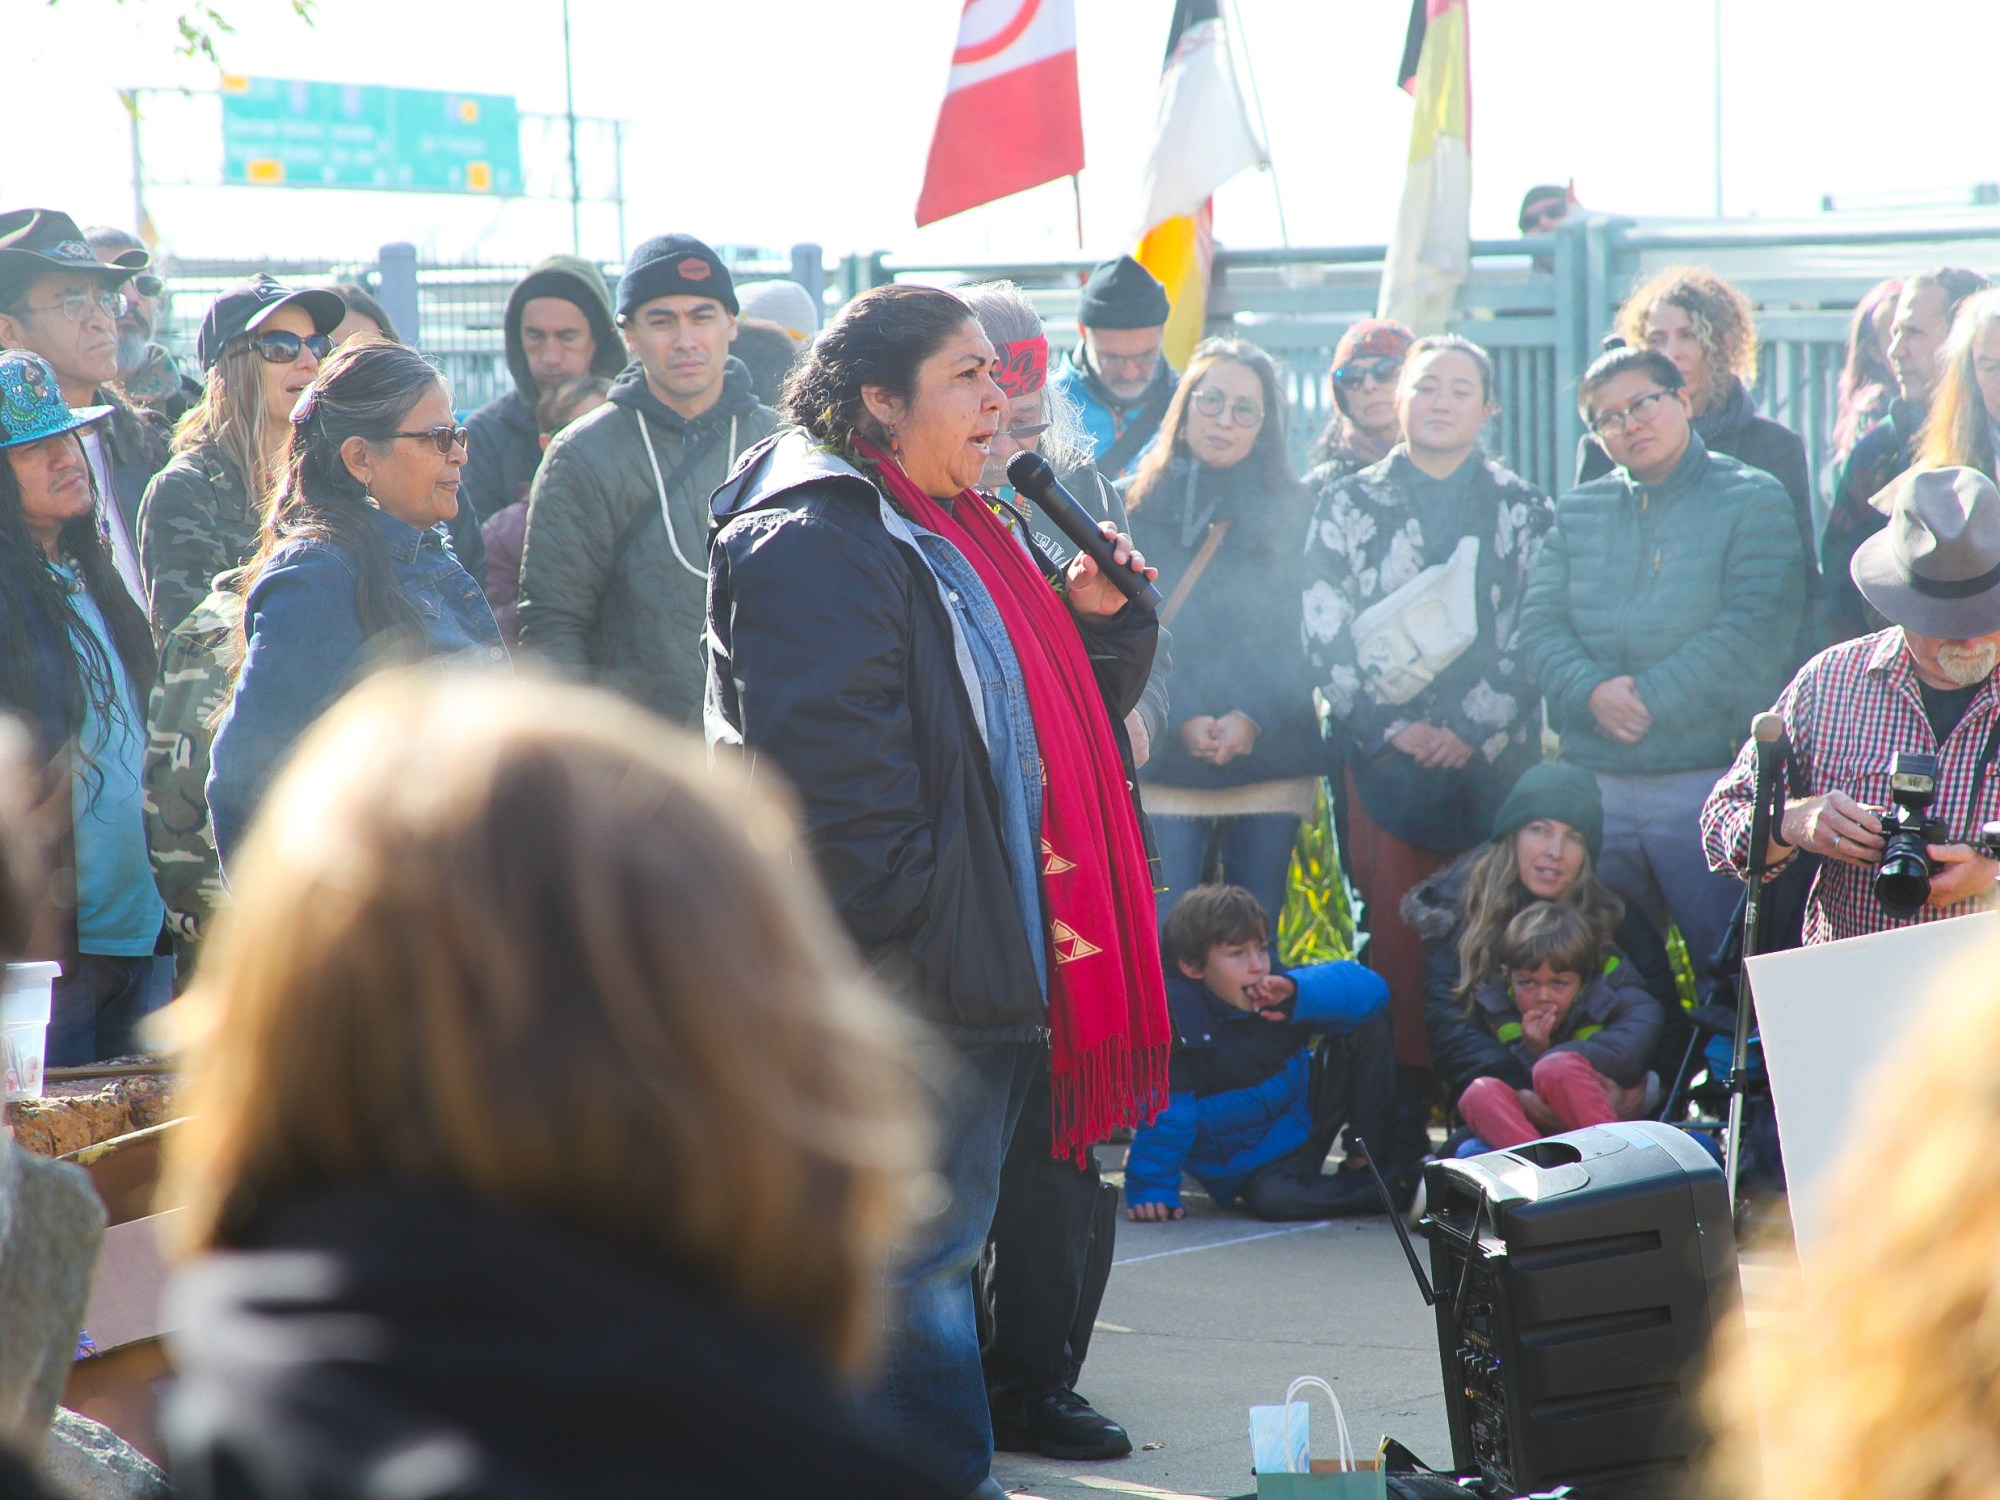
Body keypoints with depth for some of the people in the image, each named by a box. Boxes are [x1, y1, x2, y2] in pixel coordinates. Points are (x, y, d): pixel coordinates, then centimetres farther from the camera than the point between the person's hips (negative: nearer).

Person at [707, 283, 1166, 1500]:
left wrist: (1098, 616, 6)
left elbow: (1059, 711, 25)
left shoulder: (977, 537, 18)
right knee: (920, 1244, -5)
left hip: (992, 960, 10)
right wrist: (906, 932, -21)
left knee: (941, 1235, 16)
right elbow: (824, 764, -20)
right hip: (905, 982, -10)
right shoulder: (816, 542, -14)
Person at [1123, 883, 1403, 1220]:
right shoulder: (1175, 1016, -25)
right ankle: (1396, 1188, -21)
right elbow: (1165, 1112, -24)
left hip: (1305, 1114, 5)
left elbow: (1367, 986, -15)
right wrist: (1152, 1189, -29)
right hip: (1248, 1164, -5)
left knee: (1369, 1024, -7)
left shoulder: (1275, 990, -10)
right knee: (1272, 1197, -38)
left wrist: (1300, 994, -31)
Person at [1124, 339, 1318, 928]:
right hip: (1163, 763, -1)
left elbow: (1305, 636, 3)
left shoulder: (1289, 511, 8)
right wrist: (1180, 722, -13)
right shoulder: (1131, 507, 5)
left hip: (1269, 758, 1)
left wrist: (1252, 719, -12)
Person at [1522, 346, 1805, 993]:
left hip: (1709, 776, -5)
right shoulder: (1578, 512, 14)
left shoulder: (1753, 500, 0)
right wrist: (1591, 690, -14)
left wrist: (1652, 697, -15)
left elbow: (1755, 626, -12)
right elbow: (1539, 623, 5)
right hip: (1594, 785, 5)